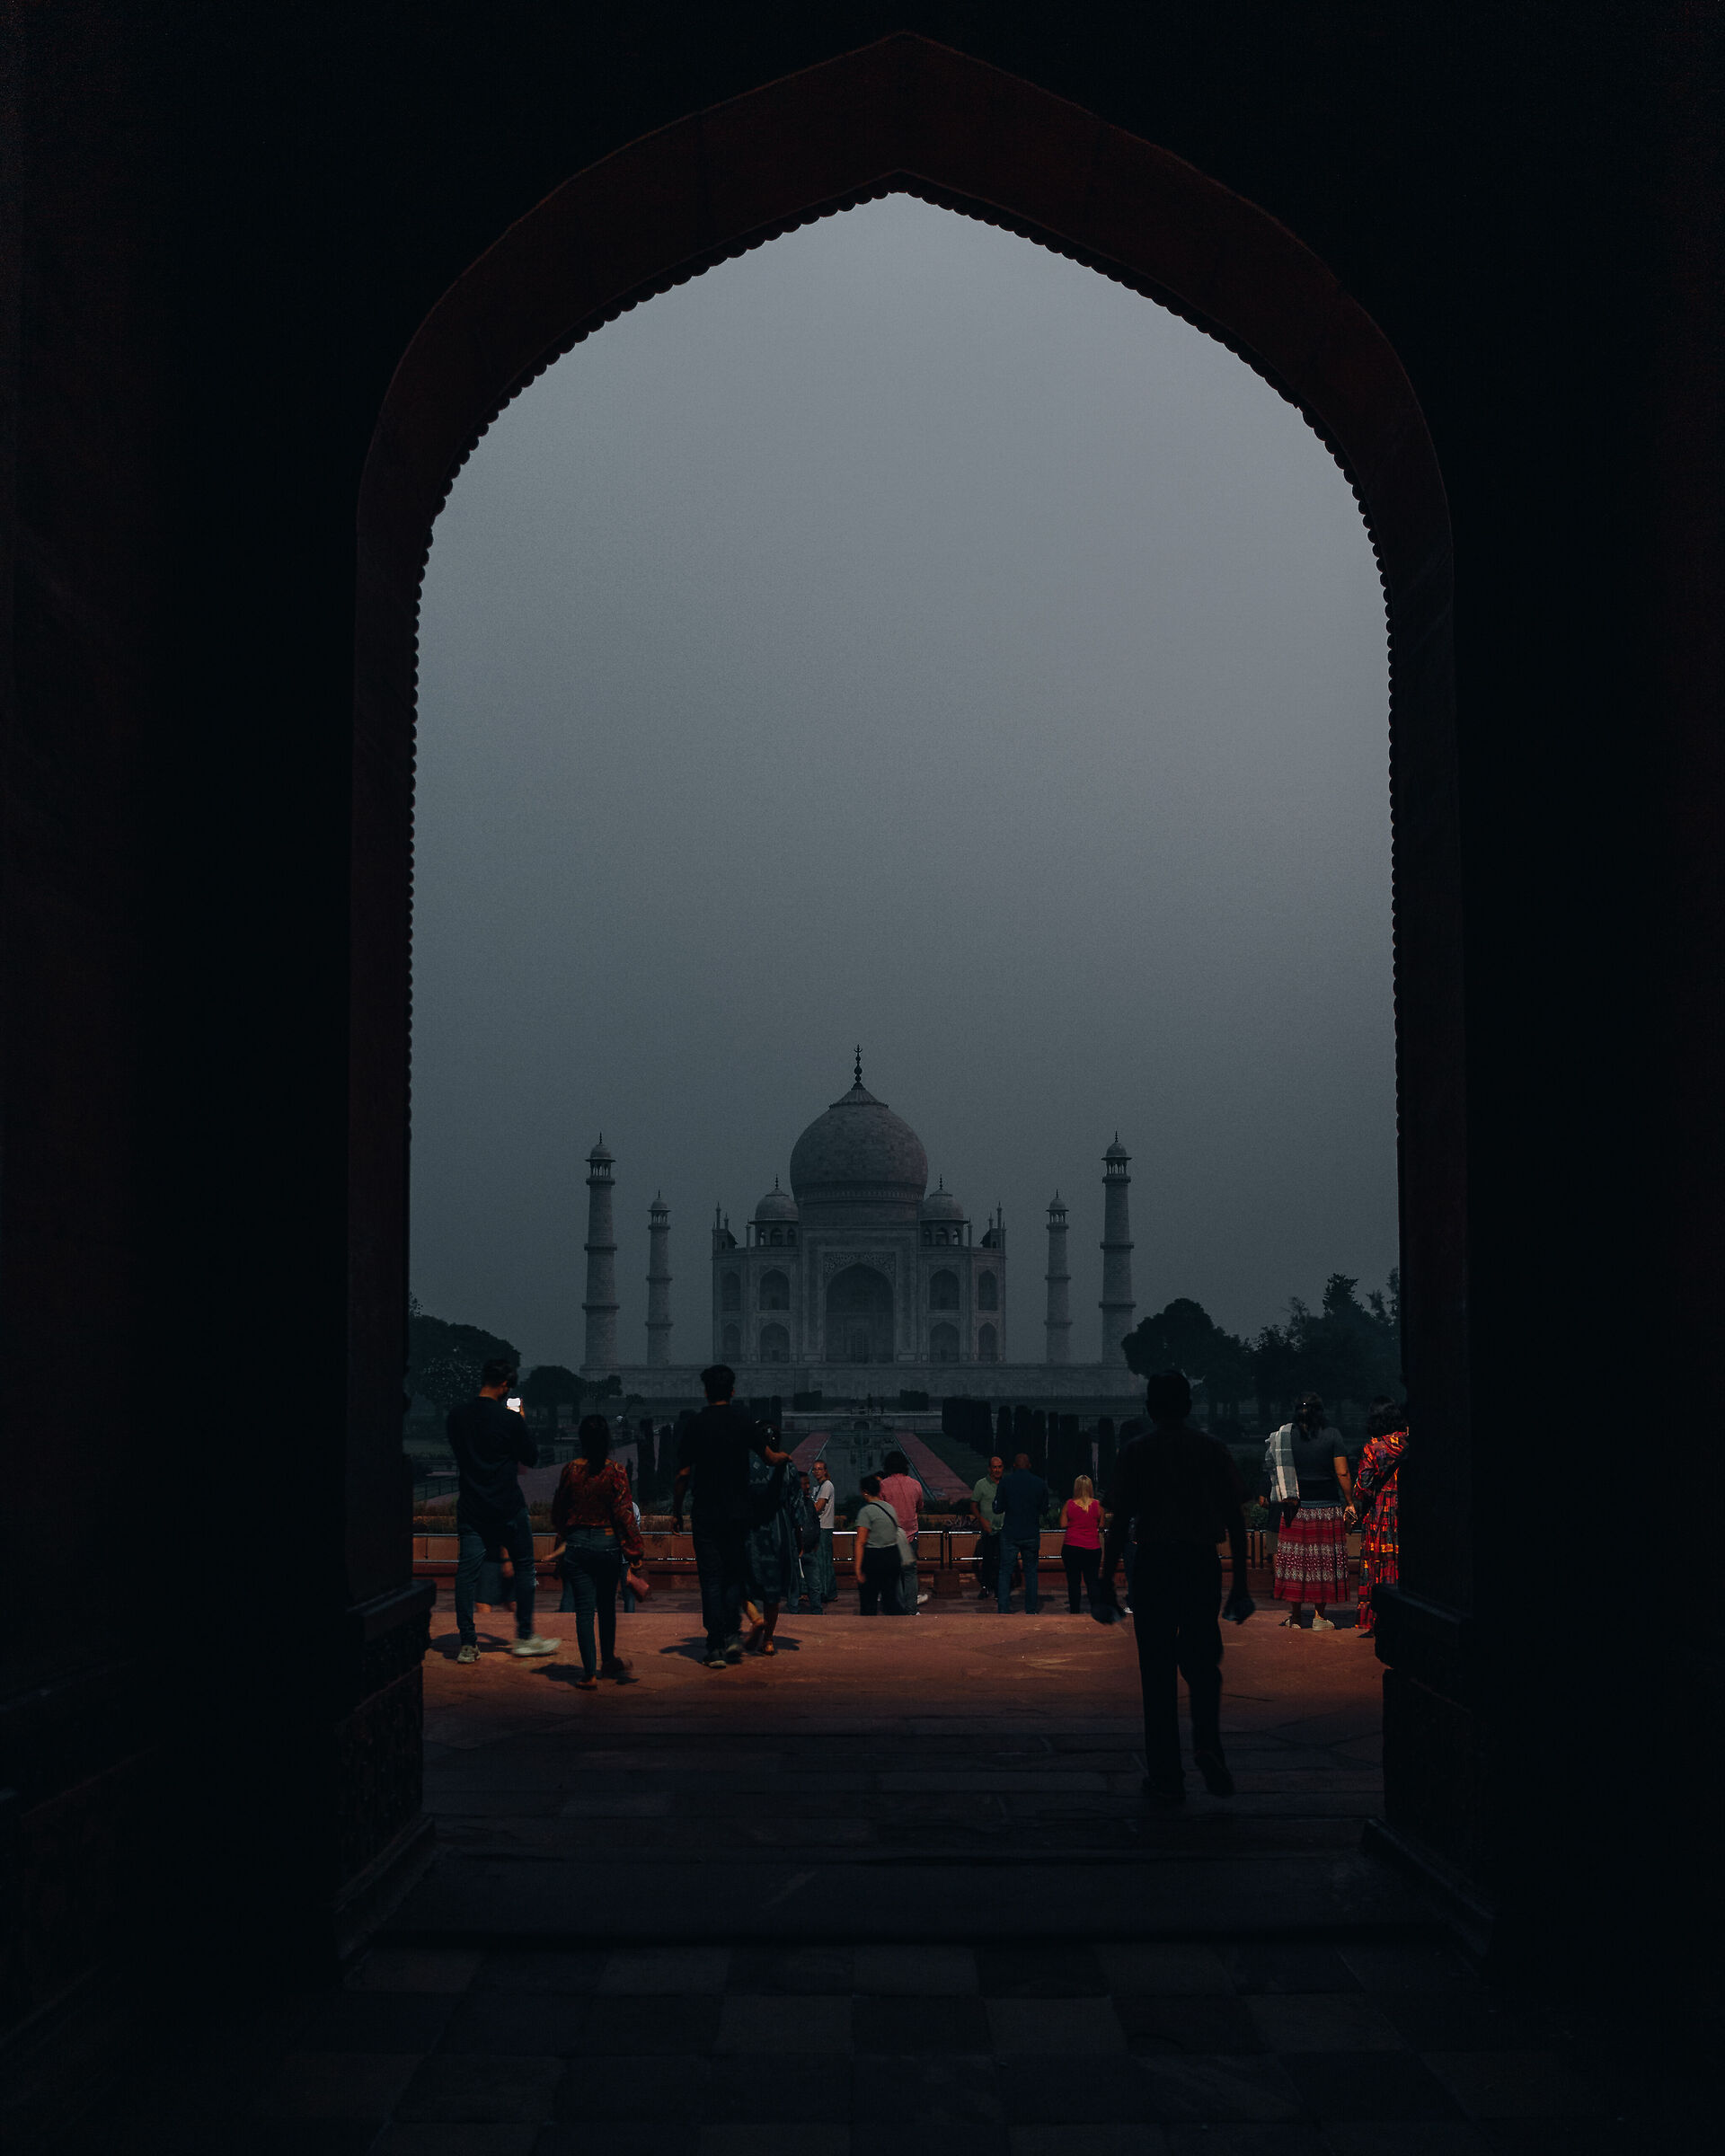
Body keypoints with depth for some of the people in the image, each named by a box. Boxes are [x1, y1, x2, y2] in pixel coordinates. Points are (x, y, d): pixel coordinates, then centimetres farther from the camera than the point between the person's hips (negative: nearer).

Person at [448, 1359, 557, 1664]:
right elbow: (531, 1459, -2)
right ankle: (524, 1637, 16)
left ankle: (467, 1644, -1)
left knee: (467, 1572, 3)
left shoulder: (457, 1416, 0)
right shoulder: (511, 1420, -13)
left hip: (470, 1507, 4)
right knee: (523, 1566, 12)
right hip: (508, 1507, -4)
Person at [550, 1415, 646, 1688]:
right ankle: (608, 1661, 35)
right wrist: (635, 1550, -4)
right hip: (609, 1544, 0)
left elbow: (558, 1513, 6)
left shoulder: (571, 1470, -4)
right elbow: (625, 1513, -9)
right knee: (607, 1606, 19)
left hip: (577, 1545, 0)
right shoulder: (615, 1471, -9)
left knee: (584, 1610, 2)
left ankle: (590, 1674, -1)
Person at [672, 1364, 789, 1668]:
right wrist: (786, 1457, 24)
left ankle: (716, 1648, -1)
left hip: (706, 1514, -1)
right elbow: (771, 1458, 0)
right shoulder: (745, 1422, -1)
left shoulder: (695, 1424, -4)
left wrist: (676, 1511, 6)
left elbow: (683, 1474, -4)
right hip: (739, 1512, 1)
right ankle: (733, 1635, 5)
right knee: (735, 1574, 16)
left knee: (711, 1580, 1)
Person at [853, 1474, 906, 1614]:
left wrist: (858, 1569, -15)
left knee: (869, 1603, 4)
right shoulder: (890, 1507, 9)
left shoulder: (866, 1511, -12)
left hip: (874, 1559, -6)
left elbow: (861, 1542, -15)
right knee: (891, 1599, 10)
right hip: (893, 1556, 6)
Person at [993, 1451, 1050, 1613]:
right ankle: (1030, 1610, 12)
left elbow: (997, 1509, -5)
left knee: (1005, 1571, 5)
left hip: (1010, 1534, -1)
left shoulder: (1006, 1481, -6)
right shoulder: (1040, 1483, -1)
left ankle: (1003, 1610, 0)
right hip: (1032, 1534, 1)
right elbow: (1045, 1510, 8)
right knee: (1031, 1572, 11)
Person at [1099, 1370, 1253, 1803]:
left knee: (1158, 1672, 5)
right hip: (1203, 1564, 2)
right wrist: (1240, 1585, 10)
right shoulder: (1212, 1450, 6)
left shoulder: (1134, 1453, 0)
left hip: (1155, 1566, -2)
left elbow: (1120, 1524, -4)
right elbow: (1235, 1520, 5)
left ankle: (1166, 1778, 7)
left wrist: (1106, 1585, 1)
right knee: (1202, 1661, 16)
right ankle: (1208, 1745, -8)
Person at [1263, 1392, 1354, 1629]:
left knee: (1295, 1559, 8)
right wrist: (1350, 1503, 1)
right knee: (1323, 1559, 5)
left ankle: (1294, 1617, 12)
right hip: (1327, 1507, -2)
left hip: (1296, 1508, 2)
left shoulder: (1284, 1436, 2)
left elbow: (1272, 1471, 3)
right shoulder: (1332, 1435, -4)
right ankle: (1319, 1616, 4)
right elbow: (1343, 1473, -7)